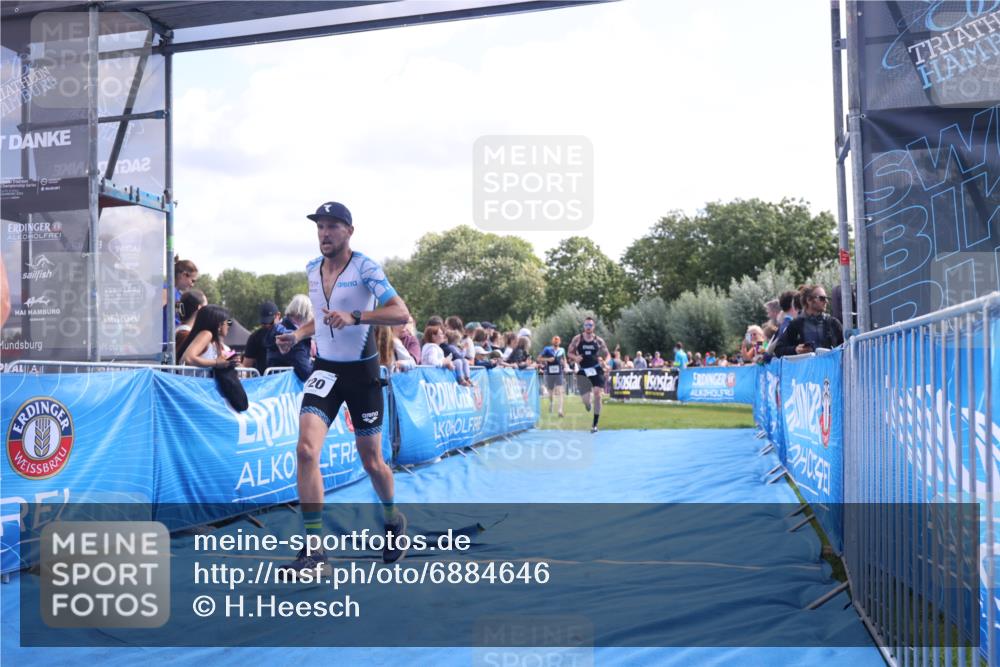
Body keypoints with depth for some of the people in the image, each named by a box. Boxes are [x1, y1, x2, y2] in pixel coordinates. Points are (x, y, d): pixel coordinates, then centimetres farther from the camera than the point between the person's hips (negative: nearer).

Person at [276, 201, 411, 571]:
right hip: (326, 370, 4)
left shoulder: (365, 268, -11)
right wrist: (297, 335, 5)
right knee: (306, 449, -18)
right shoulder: (311, 270, 7)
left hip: (362, 372, -4)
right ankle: (313, 547, -13)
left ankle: (393, 521, 38)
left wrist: (355, 317, -31)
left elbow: (401, 314, -20)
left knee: (371, 460, 8)